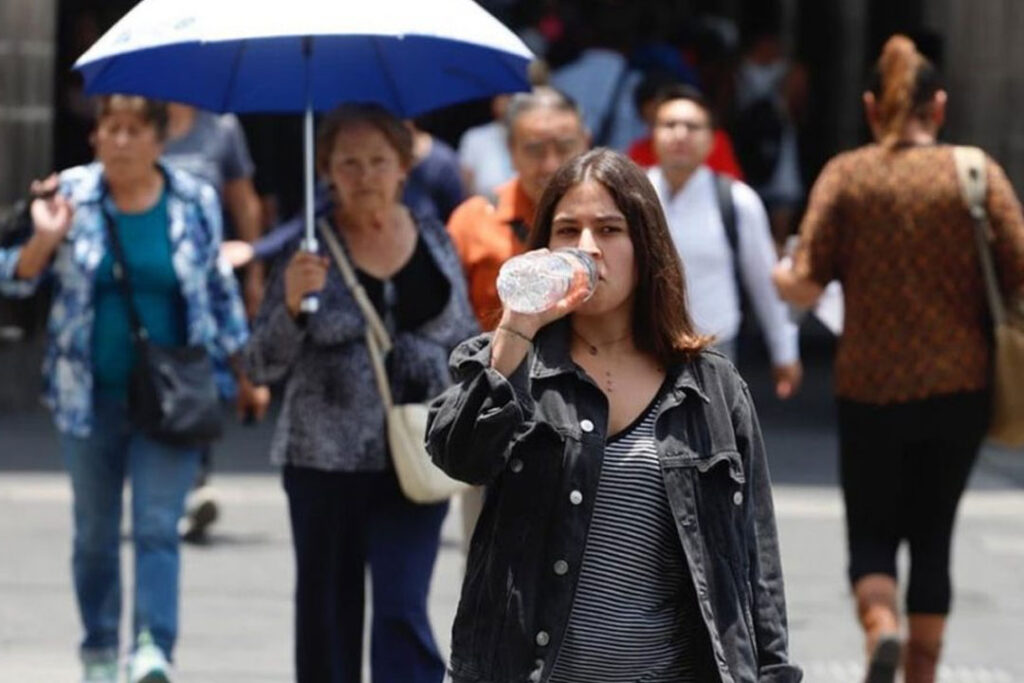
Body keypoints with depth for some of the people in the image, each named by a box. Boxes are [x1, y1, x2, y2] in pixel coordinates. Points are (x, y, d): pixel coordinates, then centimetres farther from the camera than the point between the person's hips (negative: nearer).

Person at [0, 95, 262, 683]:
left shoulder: (196, 203, 1)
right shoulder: (71, 195, 0)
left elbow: (221, 290, 13)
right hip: (91, 393, 1)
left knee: (158, 526, -11)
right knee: (95, 532, 10)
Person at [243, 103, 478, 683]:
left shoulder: (435, 243, 5)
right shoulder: (312, 247, -2)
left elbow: (465, 345, 17)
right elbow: (264, 366, -4)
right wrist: (292, 302, -22)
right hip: (326, 460, 0)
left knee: (403, 610, -9)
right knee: (328, 614, 9)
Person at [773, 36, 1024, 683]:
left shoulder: (846, 175, -3)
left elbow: (806, 285, -8)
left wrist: (782, 277, 14)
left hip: (871, 387, -1)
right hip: (959, 386, 1)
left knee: (871, 534, 10)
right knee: (933, 536, 14)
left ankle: (881, 628, -19)